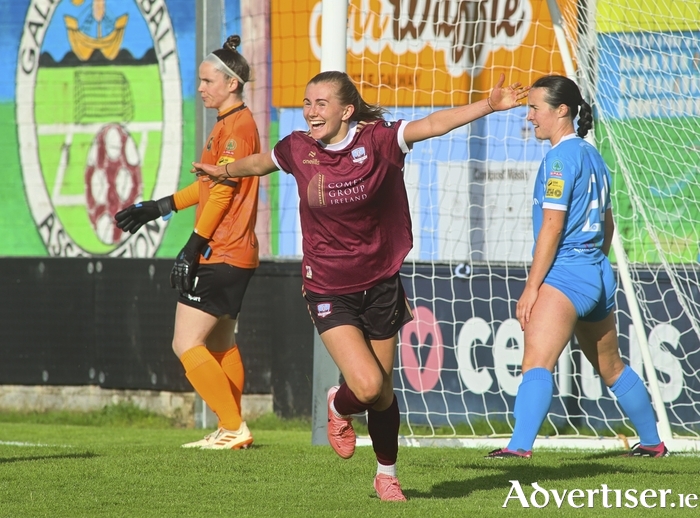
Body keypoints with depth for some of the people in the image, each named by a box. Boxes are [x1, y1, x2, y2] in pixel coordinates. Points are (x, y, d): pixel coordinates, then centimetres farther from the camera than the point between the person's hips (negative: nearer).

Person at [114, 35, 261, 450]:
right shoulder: (231, 124, 17)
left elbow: (222, 193, -19)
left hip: (222, 256, -11)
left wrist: (194, 248, -19)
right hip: (235, 255, 11)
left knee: (187, 344, -11)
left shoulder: (237, 126, -14)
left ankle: (234, 428, -10)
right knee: (220, 344, 16)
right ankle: (231, 430, 19)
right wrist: (158, 208, 22)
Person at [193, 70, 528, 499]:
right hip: (329, 291, 0)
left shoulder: (378, 140, -11)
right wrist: (225, 170, 28)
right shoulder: (299, 149, -4)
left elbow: (434, 125, -22)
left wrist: (489, 105, -32)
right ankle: (340, 408, 20)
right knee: (368, 386, -17)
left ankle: (388, 474, 33)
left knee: (383, 393, 9)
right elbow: (261, 162, 19)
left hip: (380, 283, 0)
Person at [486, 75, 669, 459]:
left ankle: (520, 446, -39)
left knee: (536, 362, -23)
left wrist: (531, 287, -16)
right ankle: (652, 442, 36)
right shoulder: (592, 155, 15)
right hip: (598, 276, 10)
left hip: (565, 273, -10)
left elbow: (551, 227, -16)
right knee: (611, 368, 25)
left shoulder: (561, 157, -11)